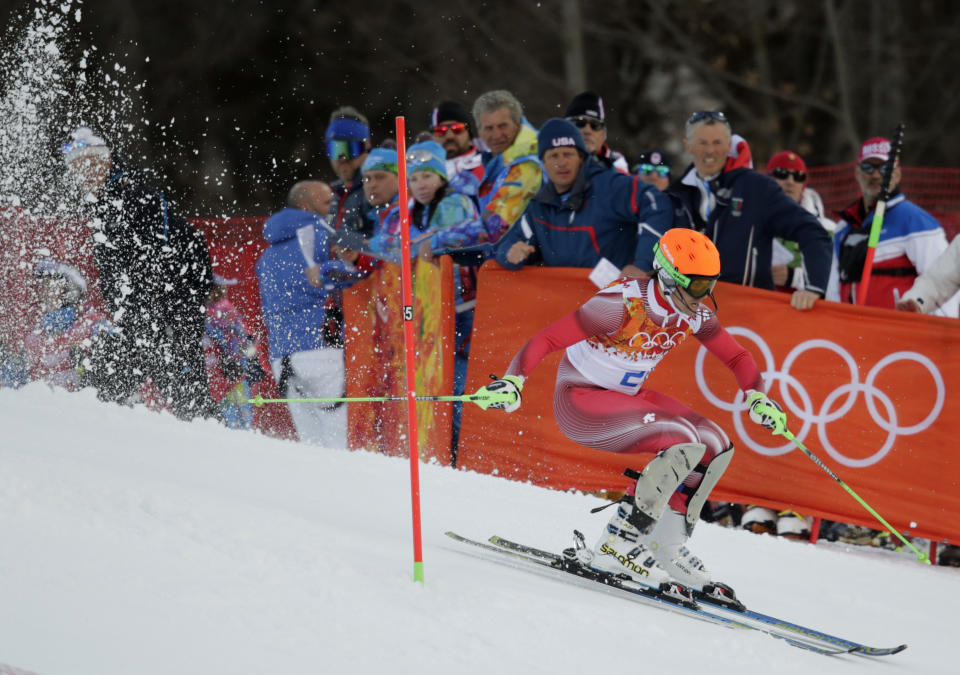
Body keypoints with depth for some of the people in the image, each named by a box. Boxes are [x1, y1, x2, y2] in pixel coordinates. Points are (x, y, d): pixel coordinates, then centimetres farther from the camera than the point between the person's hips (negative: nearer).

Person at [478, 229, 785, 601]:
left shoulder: (695, 313, -6)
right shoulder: (624, 303, -27)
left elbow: (737, 357, 8)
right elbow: (546, 339, -28)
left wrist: (757, 397, -11)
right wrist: (513, 381, -42)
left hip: (626, 397, 8)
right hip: (580, 400, -8)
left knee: (717, 446, -2)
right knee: (684, 442, -25)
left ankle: (666, 546, 5)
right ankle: (617, 546, -20)